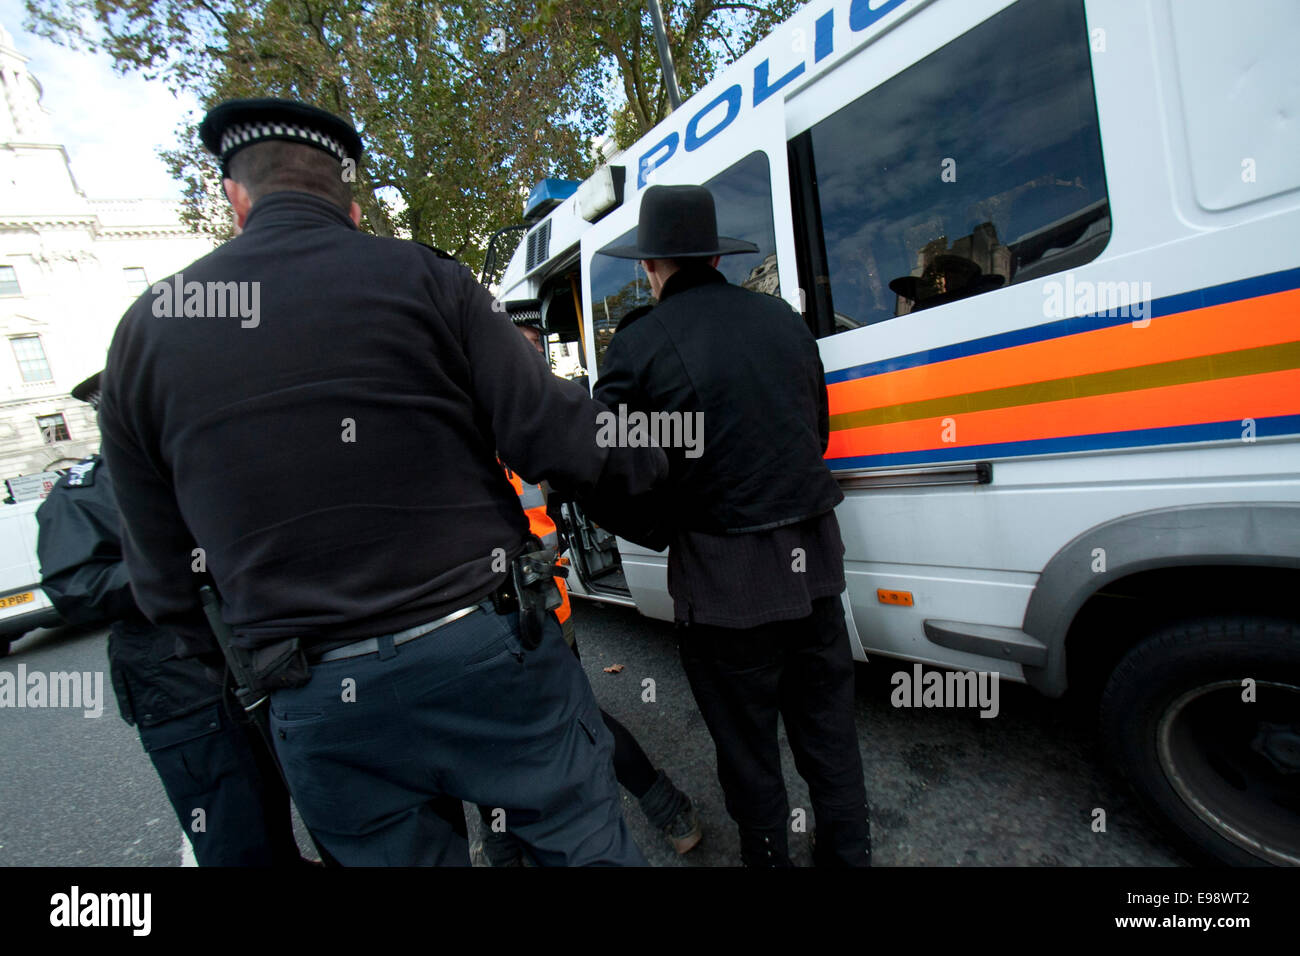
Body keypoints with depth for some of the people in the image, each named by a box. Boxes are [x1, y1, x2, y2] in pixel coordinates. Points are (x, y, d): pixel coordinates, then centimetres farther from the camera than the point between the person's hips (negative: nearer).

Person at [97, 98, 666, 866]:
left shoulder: (148, 327, 4)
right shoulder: (423, 281, -4)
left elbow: (162, 574, 8)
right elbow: (560, 439, -12)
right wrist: (653, 462, 7)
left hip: (315, 711, 4)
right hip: (486, 653, -2)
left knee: (403, 853, 26)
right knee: (587, 847, 19)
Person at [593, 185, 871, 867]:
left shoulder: (638, 347, -11)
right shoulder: (782, 318, 7)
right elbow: (817, 431, 14)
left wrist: (661, 535, 6)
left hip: (725, 577, -6)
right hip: (814, 556, 6)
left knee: (747, 740, 16)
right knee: (826, 721, 23)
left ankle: (769, 855, 38)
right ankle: (847, 852, 43)